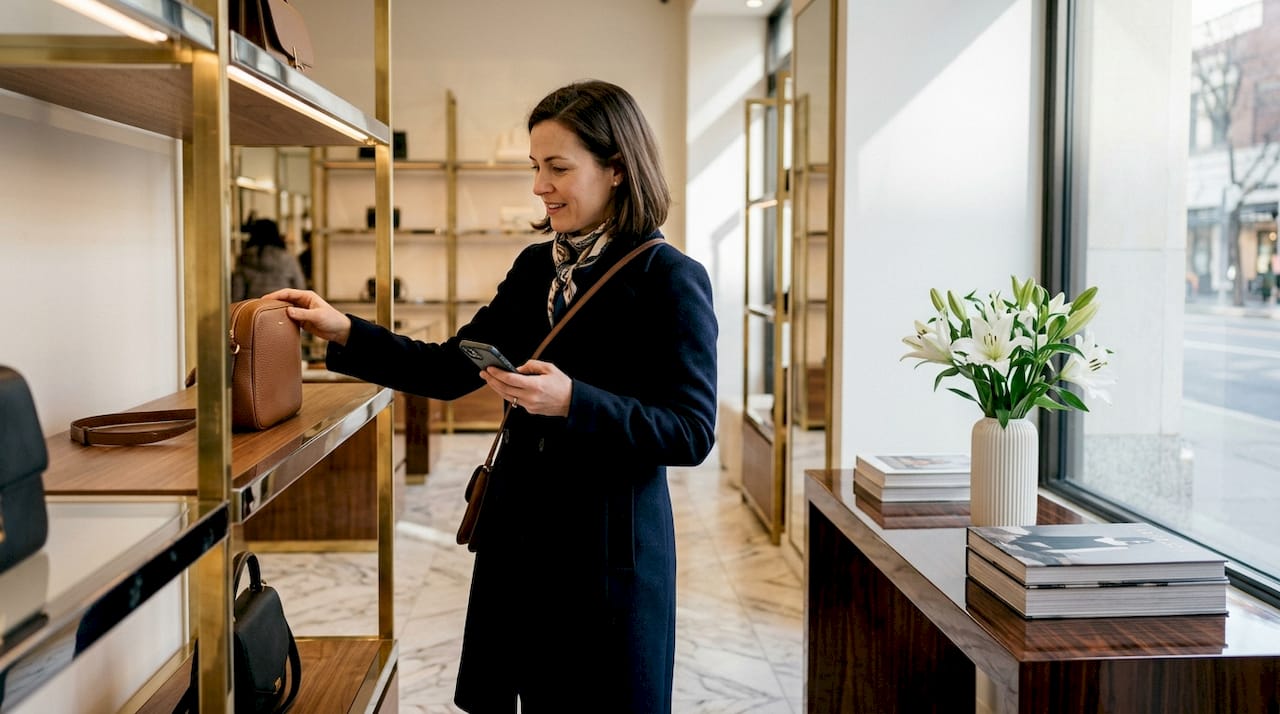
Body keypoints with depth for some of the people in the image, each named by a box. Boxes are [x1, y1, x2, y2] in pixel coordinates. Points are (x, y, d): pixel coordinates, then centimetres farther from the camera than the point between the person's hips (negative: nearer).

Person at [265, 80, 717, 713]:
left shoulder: (670, 280, -12)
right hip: (518, 542, 6)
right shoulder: (535, 267, 9)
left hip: (609, 557, -6)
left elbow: (692, 433, -16)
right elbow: (450, 370, 9)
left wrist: (573, 402, -27)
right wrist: (344, 333, -1)